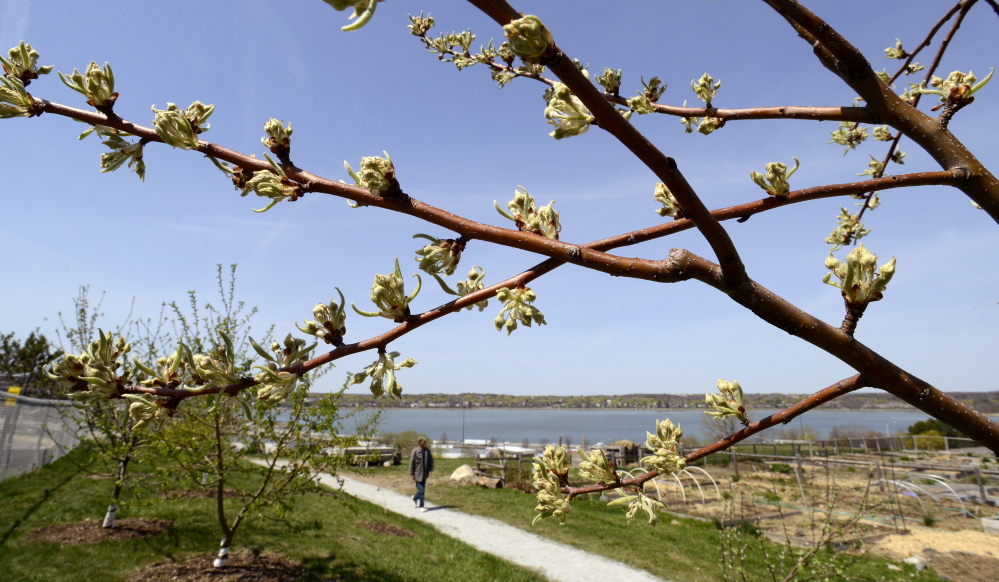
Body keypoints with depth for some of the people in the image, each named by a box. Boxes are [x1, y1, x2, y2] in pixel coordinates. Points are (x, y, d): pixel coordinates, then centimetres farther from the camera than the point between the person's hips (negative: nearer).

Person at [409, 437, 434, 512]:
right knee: (421, 490, -4)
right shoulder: (415, 451, -13)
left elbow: (431, 460, 8)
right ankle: (421, 506, 9)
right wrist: (412, 475, -9)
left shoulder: (427, 450, -1)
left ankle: (415, 498, 42)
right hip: (418, 474, -5)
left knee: (422, 490, 15)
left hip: (424, 474, 5)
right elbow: (411, 463, -9)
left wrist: (431, 470, -4)